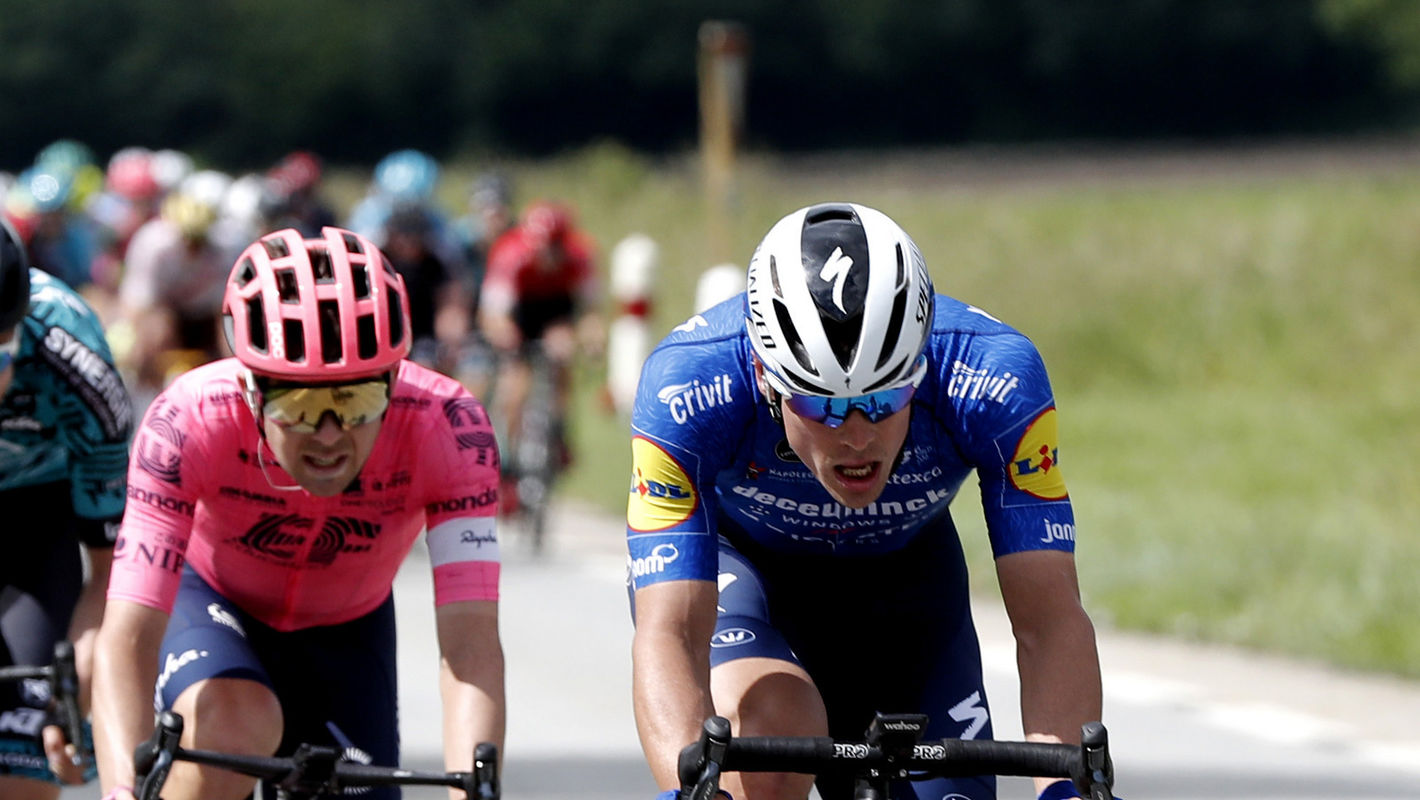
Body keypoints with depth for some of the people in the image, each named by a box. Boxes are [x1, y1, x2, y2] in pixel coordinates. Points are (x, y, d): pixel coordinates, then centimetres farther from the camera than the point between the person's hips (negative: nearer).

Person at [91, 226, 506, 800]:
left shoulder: (446, 427, -35)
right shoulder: (190, 423, -37)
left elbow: (470, 645, -40)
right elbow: (127, 637, -42)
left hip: (345, 628, 3)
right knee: (233, 728, -34)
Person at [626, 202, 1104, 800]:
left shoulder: (994, 383, -35)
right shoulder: (688, 387, -38)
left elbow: (1050, 622, -36)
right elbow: (669, 634, -44)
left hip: (901, 570, 2)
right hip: (733, 557, -2)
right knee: (770, 734, -33)